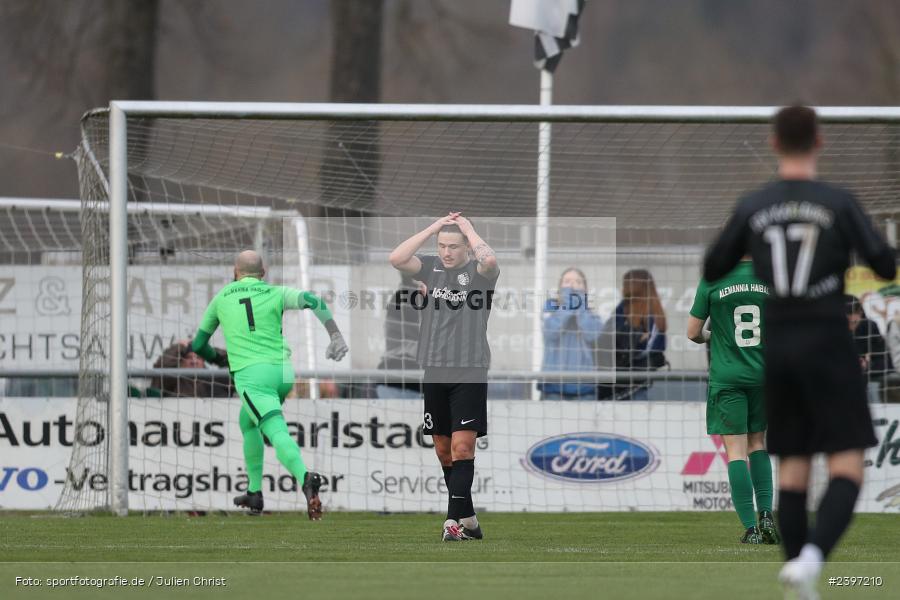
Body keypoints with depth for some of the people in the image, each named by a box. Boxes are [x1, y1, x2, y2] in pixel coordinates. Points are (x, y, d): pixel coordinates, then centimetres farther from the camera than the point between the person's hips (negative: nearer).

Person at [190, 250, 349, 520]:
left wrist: (215, 358, 46)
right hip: (283, 371, 4)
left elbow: (198, 344, 26)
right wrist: (336, 335, -5)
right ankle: (254, 493, 28)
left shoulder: (222, 298, 17)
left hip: (250, 374, -4)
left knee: (277, 432, -19)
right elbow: (312, 300, -8)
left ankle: (305, 478, -47)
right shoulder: (276, 294, 12)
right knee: (248, 422, 28)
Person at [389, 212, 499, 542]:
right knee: (443, 449, 8)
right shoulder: (431, 267, 9)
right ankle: (468, 519, 19)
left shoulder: (477, 270, -2)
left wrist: (468, 228, -10)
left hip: (470, 372, -5)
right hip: (434, 370, 5)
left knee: (462, 447, -11)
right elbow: (396, 258, -7)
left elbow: (489, 260, -26)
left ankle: (454, 520, -14)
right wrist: (434, 227, -4)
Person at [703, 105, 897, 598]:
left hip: (777, 347, 4)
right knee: (847, 468, -4)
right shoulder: (839, 204, -7)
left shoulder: (752, 207, 1)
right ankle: (812, 556, -28)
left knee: (792, 468, 12)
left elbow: (711, 270, 10)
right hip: (828, 344, -4)